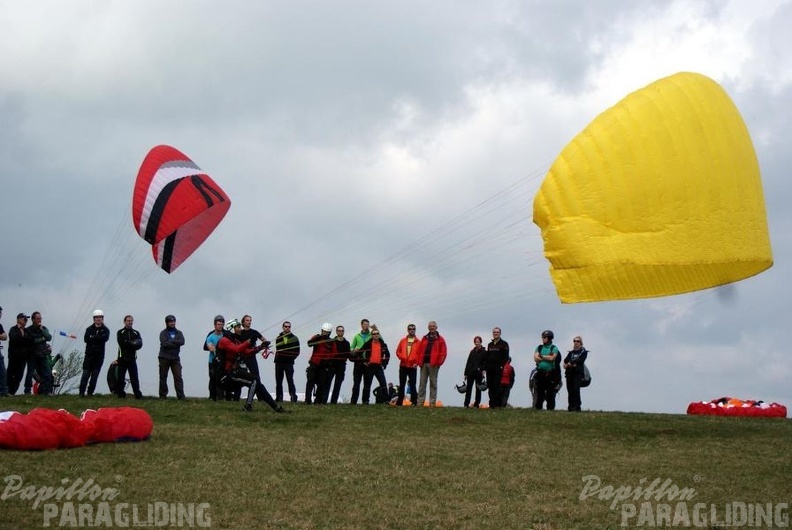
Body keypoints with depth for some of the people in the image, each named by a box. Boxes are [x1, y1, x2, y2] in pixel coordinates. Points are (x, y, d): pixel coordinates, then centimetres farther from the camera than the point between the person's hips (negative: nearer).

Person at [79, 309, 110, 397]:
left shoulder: (105, 330, 5)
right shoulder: (89, 329, 8)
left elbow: (105, 338, -16)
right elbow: (86, 339, -9)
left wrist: (93, 338, -15)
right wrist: (98, 338, -16)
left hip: (99, 356, 0)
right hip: (89, 354, 0)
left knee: (95, 375, 2)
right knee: (85, 374, -4)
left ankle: (90, 392, 8)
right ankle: (82, 392, -2)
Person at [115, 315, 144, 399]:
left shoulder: (136, 333, 12)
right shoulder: (120, 332, 5)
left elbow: (139, 344, -3)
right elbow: (121, 343, -13)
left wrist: (127, 343, -17)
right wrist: (132, 343, -14)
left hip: (132, 358, 2)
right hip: (122, 358, -2)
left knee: (134, 377, -4)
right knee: (121, 377, 1)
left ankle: (138, 394, -5)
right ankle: (120, 394, 7)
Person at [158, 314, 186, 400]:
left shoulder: (179, 333, 11)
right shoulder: (163, 333, 2)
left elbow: (182, 341, -9)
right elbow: (164, 343, -16)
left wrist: (171, 341, -14)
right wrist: (176, 344, -13)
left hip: (175, 358, 2)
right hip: (164, 358, -2)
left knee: (178, 377, -7)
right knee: (163, 377, 3)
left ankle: (181, 396, -10)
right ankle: (162, 395, 10)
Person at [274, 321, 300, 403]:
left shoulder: (294, 338, 3)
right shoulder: (278, 338, 10)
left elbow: (297, 351, 1)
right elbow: (277, 349, 10)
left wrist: (291, 357, -7)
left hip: (289, 363, -3)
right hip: (279, 362, 3)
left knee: (290, 380, -9)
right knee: (278, 381, 6)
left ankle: (293, 397, -8)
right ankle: (279, 398, 12)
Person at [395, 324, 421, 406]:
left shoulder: (418, 342, 3)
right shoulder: (403, 340, 11)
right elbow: (398, 351, 10)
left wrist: (417, 363, -12)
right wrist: (402, 357, -8)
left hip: (413, 366, -3)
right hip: (403, 366, 3)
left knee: (412, 385, -5)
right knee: (401, 385, 8)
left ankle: (414, 402, -3)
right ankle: (399, 402, 13)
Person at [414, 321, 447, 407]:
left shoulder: (440, 339, 6)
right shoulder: (424, 338, 17)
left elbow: (443, 352, -1)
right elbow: (419, 350, 14)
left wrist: (439, 362, -10)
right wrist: (419, 361, 1)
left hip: (433, 364, -4)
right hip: (424, 364, 4)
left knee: (433, 383, -1)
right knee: (422, 383, 2)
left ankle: (432, 402, 0)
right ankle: (420, 402, 3)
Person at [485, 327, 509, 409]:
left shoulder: (504, 344, 2)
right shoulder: (490, 345, 20)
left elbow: (506, 356, -6)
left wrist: (502, 366, -16)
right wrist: (485, 367, 10)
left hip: (498, 368, -6)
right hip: (490, 368, 6)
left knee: (497, 386, -11)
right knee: (490, 386, 3)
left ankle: (498, 403, -10)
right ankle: (492, 403, 6)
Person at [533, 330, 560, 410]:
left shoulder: (554, 348, 3)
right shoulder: (539, 347, 12)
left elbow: (552, 358, -13)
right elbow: (536, 358, -2)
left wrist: (541, 356, -3)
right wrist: (547, 357, -7)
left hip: (550, 373, -3)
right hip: (540, 372, 3)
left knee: (550, 392, -2)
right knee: (539, 391, 5)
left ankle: (550, 408, 1)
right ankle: (538, 407, 9)